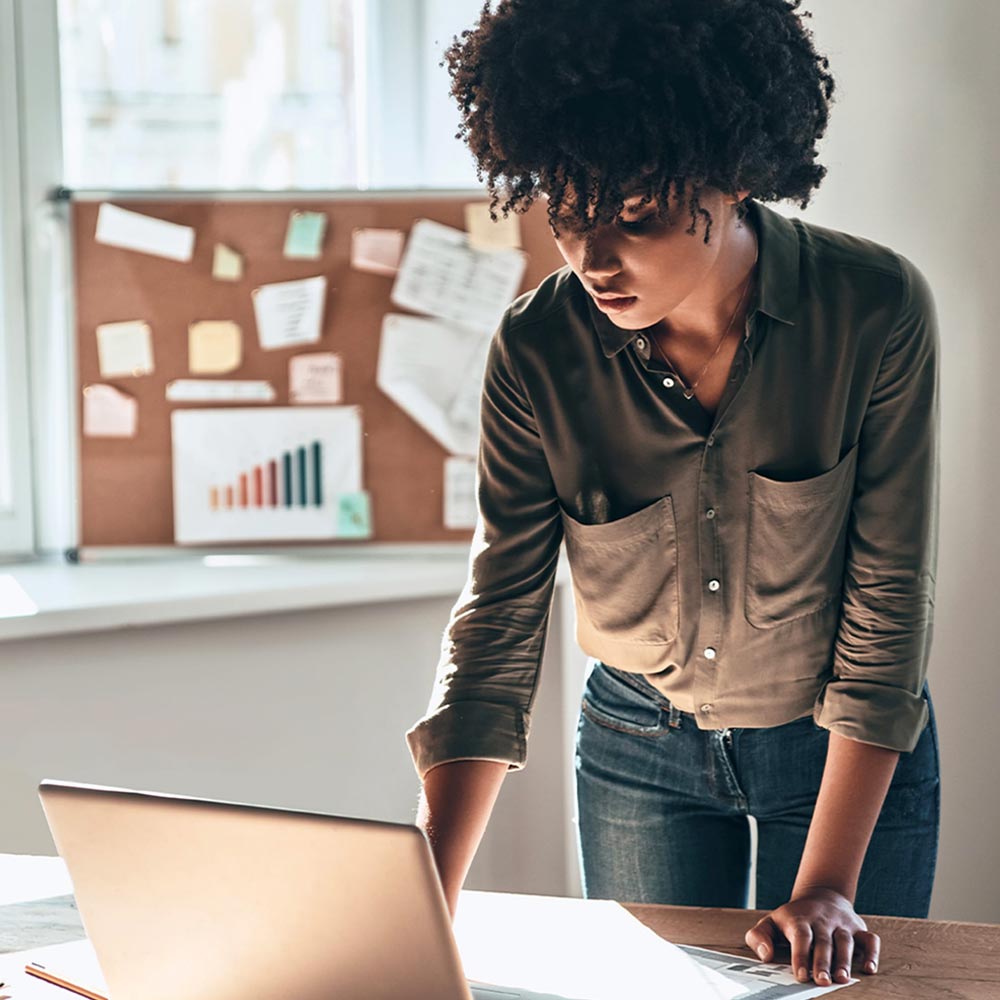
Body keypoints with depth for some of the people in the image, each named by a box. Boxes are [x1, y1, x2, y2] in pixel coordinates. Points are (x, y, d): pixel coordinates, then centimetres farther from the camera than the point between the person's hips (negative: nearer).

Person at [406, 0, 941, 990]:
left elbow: (888, 603, -19)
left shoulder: (877, 307, -23)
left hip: (849, 752, -1)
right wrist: (424, 914, -25)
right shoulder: (537, 350, -19)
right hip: (638, 749, 2)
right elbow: (495, 629, -17)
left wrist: (826, 887, -22)